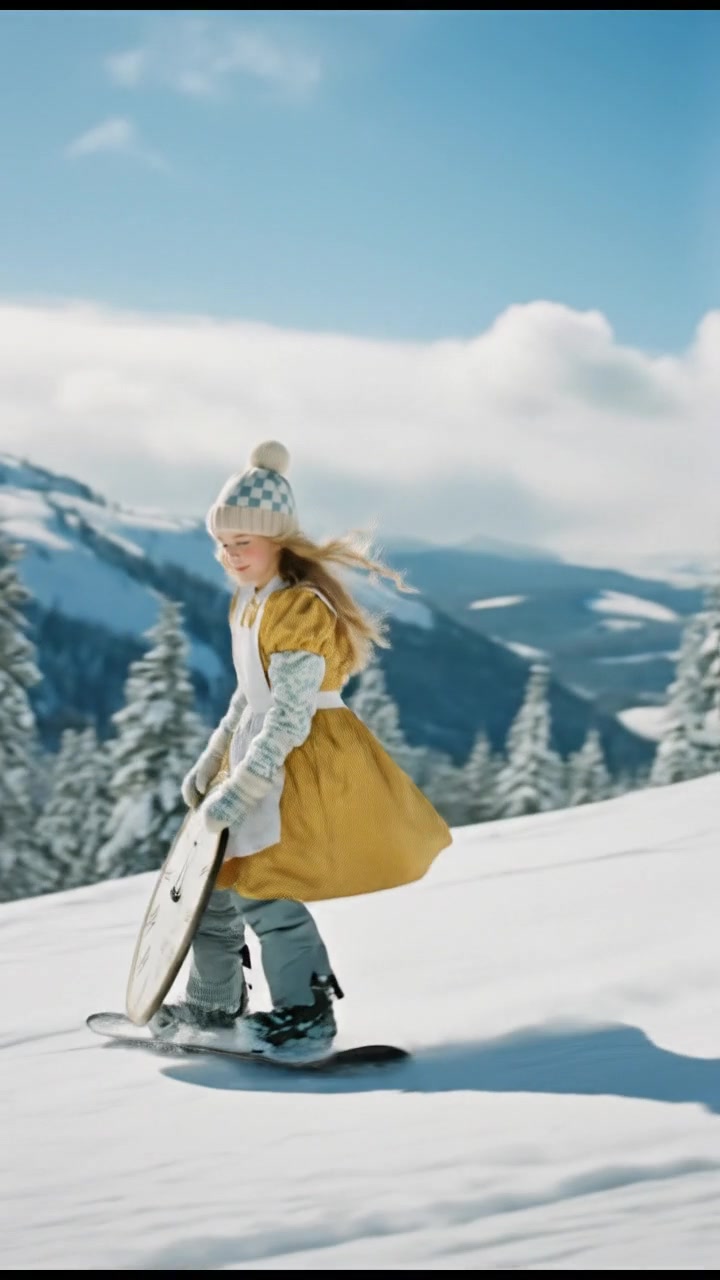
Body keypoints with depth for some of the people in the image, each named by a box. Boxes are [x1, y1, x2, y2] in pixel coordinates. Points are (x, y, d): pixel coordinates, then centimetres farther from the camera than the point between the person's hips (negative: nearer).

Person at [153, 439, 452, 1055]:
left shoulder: (299, 609, -20)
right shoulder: (248, 602, 9)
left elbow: (289, 717, -24)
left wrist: (239, 790, -24)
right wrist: (211, 762, 19)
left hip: (305, 757, -10)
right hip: (259, 746, 10)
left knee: (262, 886, -16)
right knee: (214, 881, 15)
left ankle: (306, 1012, -6)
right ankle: (213, 1004, 30)